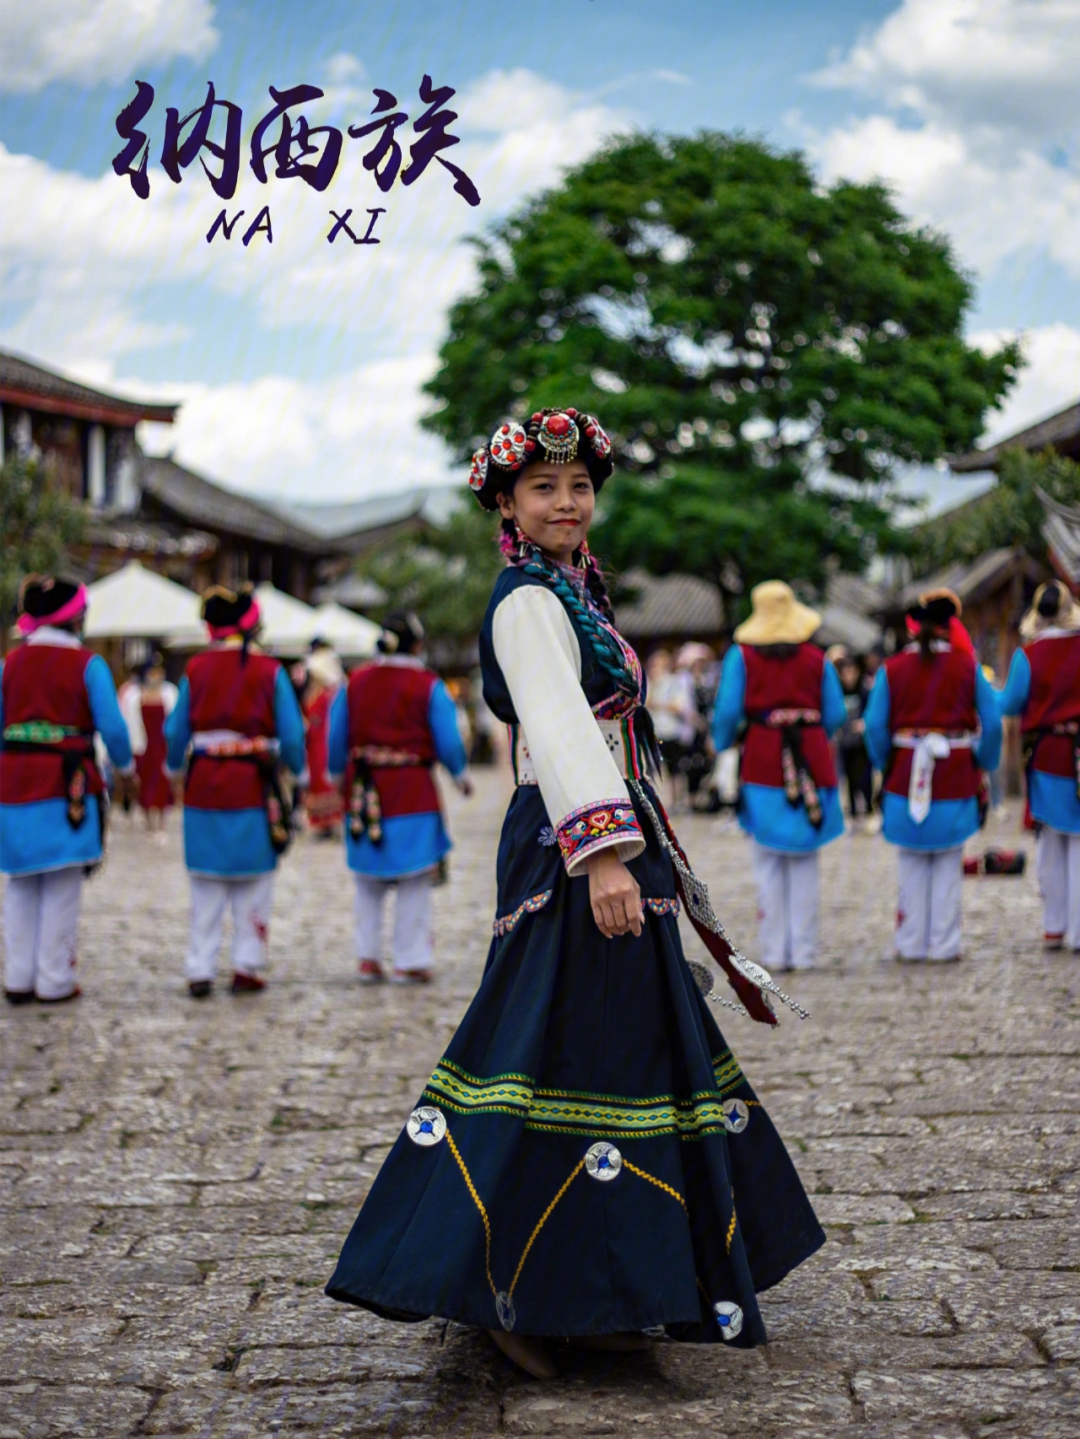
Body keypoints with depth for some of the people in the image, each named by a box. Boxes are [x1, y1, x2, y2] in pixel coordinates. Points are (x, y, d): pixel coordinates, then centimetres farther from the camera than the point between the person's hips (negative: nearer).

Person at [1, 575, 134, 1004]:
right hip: (66, 784, -4)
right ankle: (53, 981, 6)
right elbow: (112, 726, -7)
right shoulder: (87, 664, -5)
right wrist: (125, 765, 9)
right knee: (61, 887, 3)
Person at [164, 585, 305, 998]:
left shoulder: (195, 670, 1)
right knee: (254, 883, 8)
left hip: (203, 786, 2)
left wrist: (175, 770, 25)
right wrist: (299, 772, 15)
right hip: (254, 788, -2)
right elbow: (291, 735, -2)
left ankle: (199, 970, 8)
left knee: (206, 885, 9)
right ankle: (246, 967, 7)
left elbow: (176, 730, 7)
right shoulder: (269, 671, -4)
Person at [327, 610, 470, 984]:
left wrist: (338, 777, 26)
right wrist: (462, 775, 14)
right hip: (412, 795, -4)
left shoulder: (355, 683, 5)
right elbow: (448, 741, -4)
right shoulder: (429, 686, -6)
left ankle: (368, 958, 15)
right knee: (414, 883, 5)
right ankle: (409, 962, 7)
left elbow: (337, 739, 9)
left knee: (368, 883, 16)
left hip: (363, 794, 4)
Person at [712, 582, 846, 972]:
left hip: (763, 763, -1)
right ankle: (804, 950, 7)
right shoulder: (817, 660, 6)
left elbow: (728, 710, -4)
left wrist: (721, 743, 14)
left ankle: (775, 951, 3)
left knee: (769, 862, 5)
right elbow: (835, 715, 5)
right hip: (812, 761, 1)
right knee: (805, 862, 7)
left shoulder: (742, 656, 0)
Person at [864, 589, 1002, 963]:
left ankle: (911, 944, 13)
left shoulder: (891, 669, 0)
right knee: (948, 864, 6)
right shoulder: (967, 666, -2)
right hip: (956, 778, -1)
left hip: (906, 777, 1)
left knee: (912, 863, 11)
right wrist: (982, 765, 11)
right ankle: (944, 946, 7)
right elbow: (992, 723, -2)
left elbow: (875, 726, -3)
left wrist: (884, 765, 11)